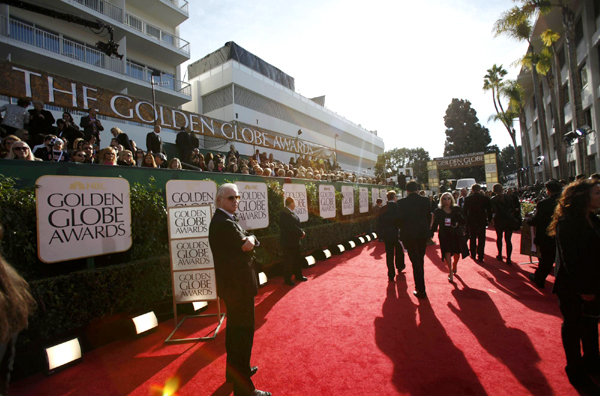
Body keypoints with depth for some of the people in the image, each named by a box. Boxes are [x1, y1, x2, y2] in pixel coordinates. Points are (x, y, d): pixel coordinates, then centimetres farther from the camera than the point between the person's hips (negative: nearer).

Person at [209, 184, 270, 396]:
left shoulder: (224, 220, 10)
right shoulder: (224, 223, -23)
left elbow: (248, 242, 7)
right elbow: (247, 248, -22)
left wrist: (249, 239, -13)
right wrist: (248, 241, -2)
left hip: (233, 283, 11)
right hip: (238, 285, -11)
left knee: (235, 329, 24)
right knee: (244, 332, 1)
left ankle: (235, 370, 43)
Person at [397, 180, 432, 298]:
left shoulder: (402, 202, -9)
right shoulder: (425, 200, -1)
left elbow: (400, 219, -5)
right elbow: (429, 217, 4)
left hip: (408, 235, -3)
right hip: (423, 233, 4)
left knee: (415, 261, 3)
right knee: (420, 260, 19)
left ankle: (421, 290, 5)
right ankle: (420, 285, 34)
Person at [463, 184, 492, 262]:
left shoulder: (467, 199, -5)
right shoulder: (485, 198, -6)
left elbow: (465, 210, -2)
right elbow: (489, 210, -3)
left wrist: (465, 220, 8)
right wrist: (489, 219, 8)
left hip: (471, 221, 1)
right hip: (482, 221, -1)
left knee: (472, 238, 15)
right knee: (481, 239, 5)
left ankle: (473, 255, 22)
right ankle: (480, 256, 4)